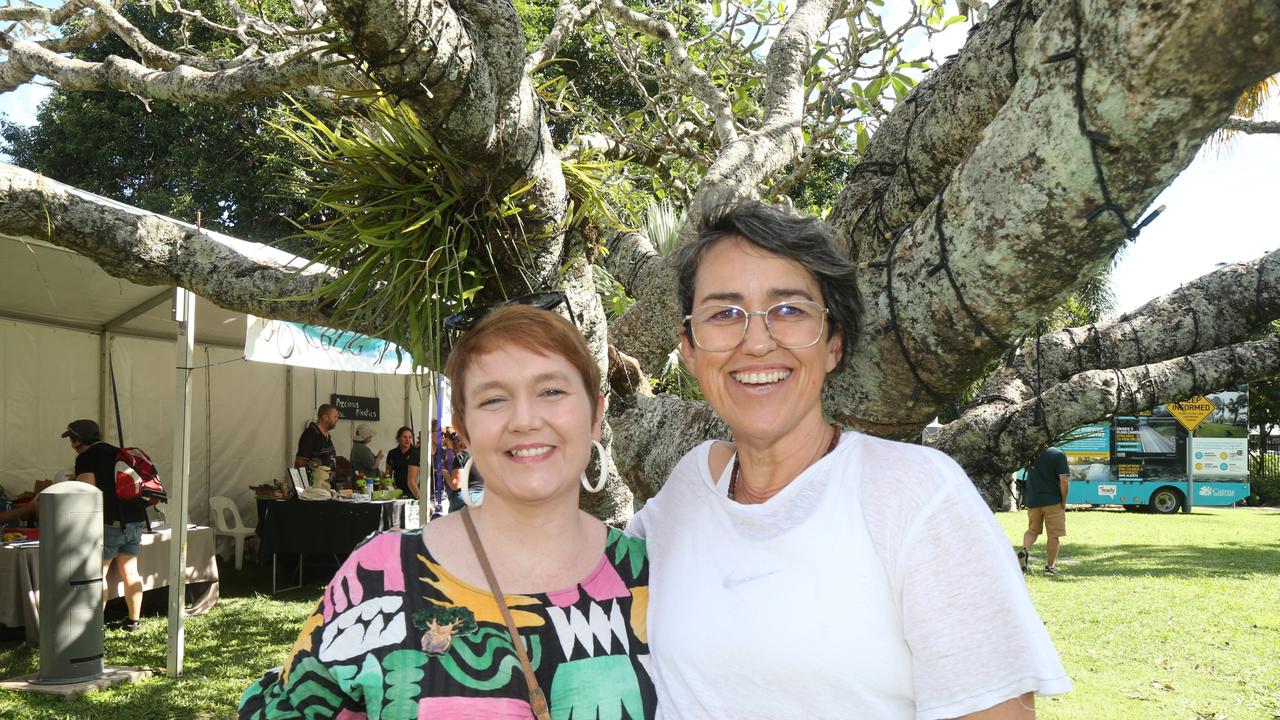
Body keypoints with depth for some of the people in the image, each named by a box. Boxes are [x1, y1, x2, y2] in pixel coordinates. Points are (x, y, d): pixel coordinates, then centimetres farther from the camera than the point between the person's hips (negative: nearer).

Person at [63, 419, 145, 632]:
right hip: (135, 520, 7)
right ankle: (134, 620, 18)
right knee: (130, 573, 13)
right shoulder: (118, 453, 18)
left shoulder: (86, 458, -6)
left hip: (110, 523, -7)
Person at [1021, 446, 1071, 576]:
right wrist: (1064, 500, -4)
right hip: (1053, 501, -4)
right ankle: (1050, 566, 11)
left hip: (1032, 500, 4)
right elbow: (1064, 480, -15)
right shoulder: (1058, 454, -11)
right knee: (1054, 535, 8)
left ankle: (1024, 550, -7)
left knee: (1032, 530, 20)